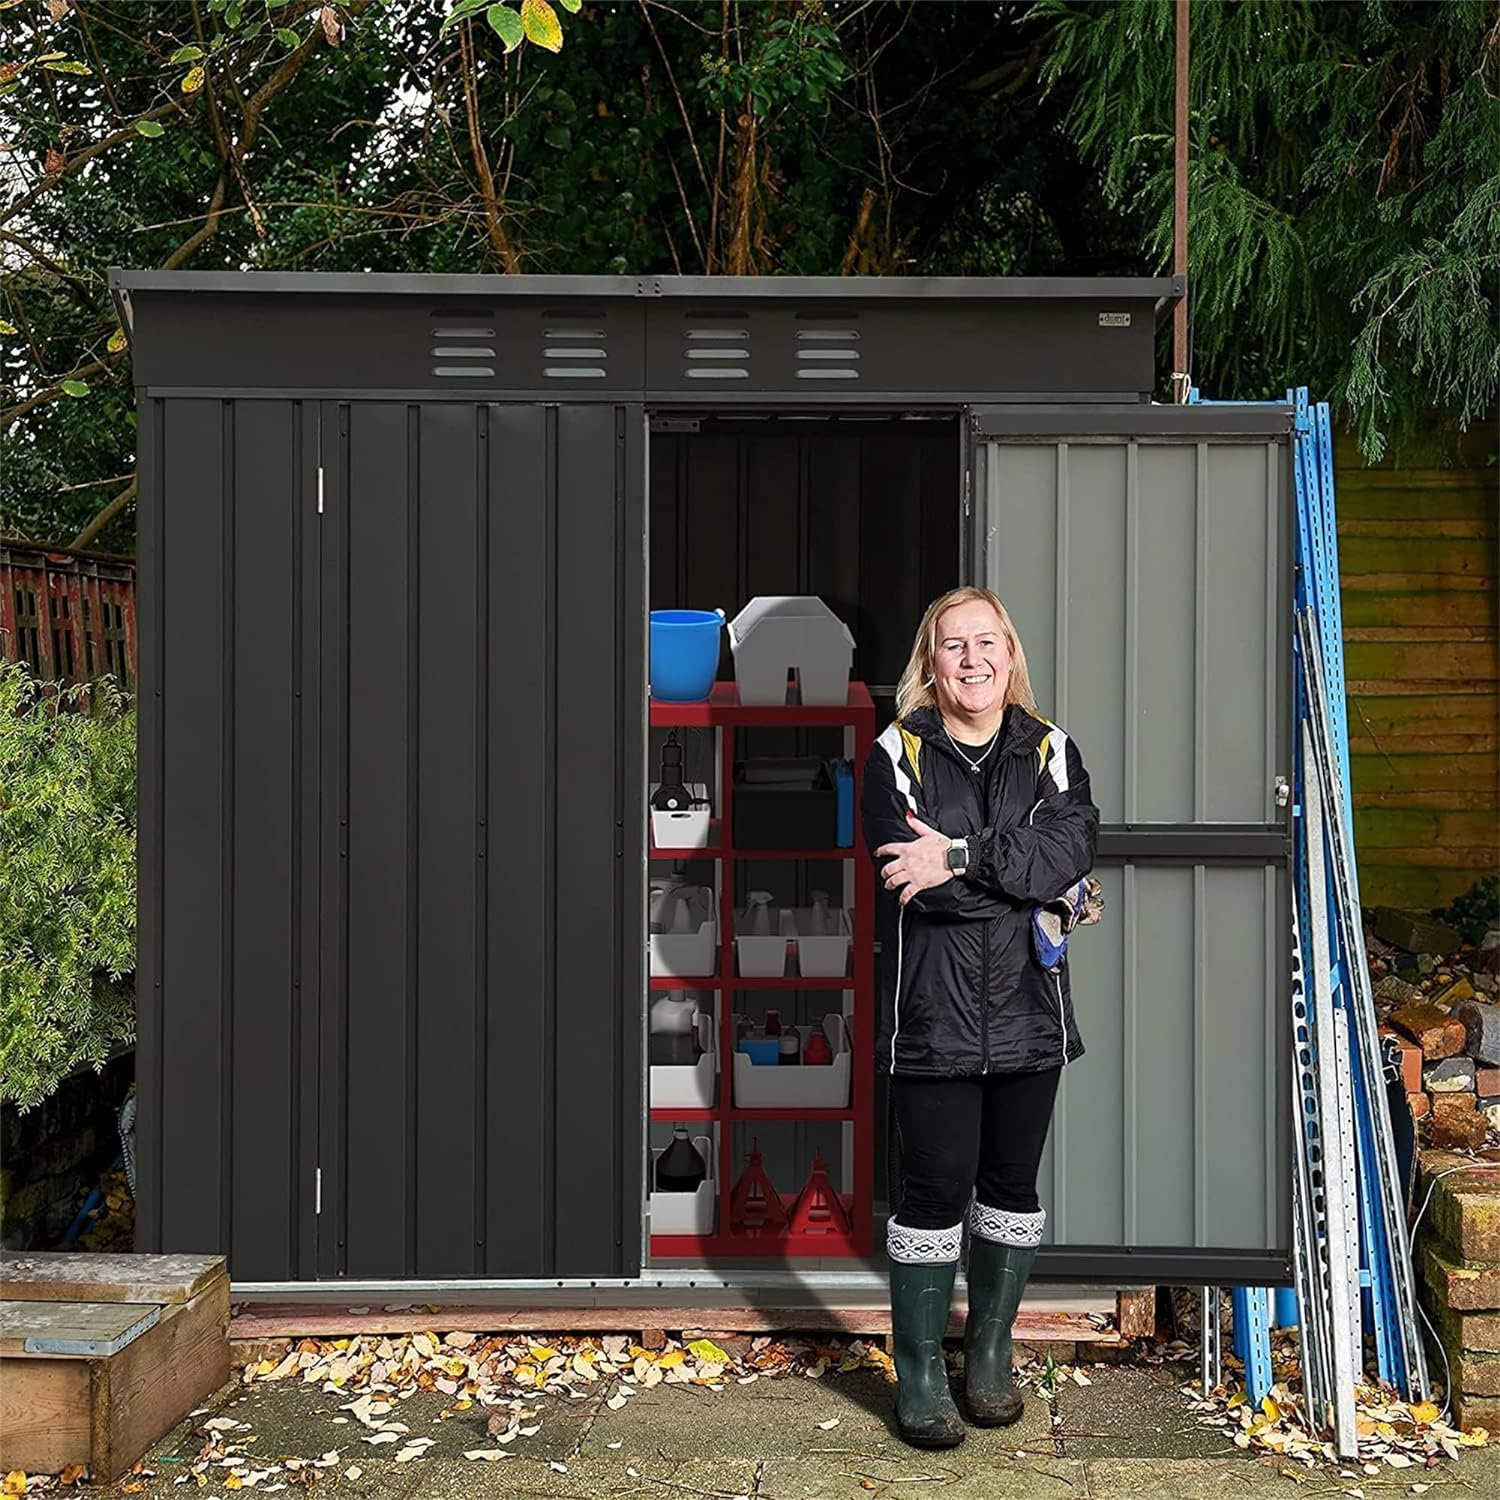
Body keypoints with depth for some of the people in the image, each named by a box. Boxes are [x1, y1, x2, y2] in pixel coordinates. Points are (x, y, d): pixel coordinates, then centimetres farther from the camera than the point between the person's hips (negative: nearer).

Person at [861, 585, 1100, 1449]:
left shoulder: (1051, 753, 5)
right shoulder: (898, 755, -4)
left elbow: (1075, 845, -14)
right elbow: (918, 883, -17)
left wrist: (964, 857, -24)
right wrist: (1040, 885, -14)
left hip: (1029, 1013, 3)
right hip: (934, 1017, -3)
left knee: (1012, 1189, 14)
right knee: (935, 1193, 2)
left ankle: (991, 1355, 31)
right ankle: (921, 1373, 16)